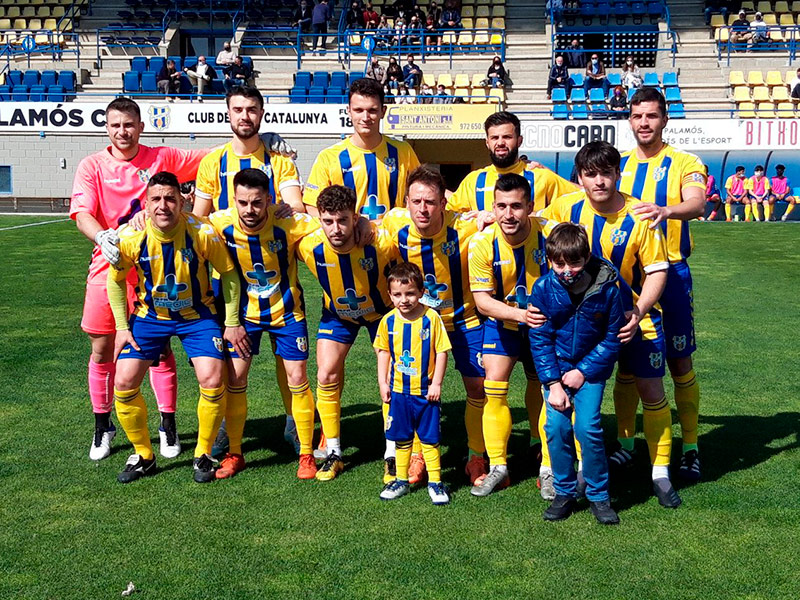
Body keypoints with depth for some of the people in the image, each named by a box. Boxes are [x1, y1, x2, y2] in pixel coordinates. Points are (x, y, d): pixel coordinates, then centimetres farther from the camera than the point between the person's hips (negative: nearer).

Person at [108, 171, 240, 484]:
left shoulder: (202, 232, -23)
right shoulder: (131, 237, -19)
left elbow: (228, 273, -7)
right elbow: (115, 279, 0)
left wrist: (232, 322, -6)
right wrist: (122, 327, -2)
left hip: (197, 314, -2)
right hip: (150, 315, 2)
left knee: (212, 381, -18)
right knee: (124, 383, -8)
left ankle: (203, 456, 7)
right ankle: (143, 456, 15)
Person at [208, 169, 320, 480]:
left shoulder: (289, 223, -25)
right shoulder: (220, 224, -20)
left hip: (286, 311, -1)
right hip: (245, 311, 2)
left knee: (296, 378, -1)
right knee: (234, 377, -1)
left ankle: (307, 454, 14)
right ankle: (234, 453, 15)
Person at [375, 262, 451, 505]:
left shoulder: (431, 318, -13)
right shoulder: (388, 321, -4)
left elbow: (441, 352, -9)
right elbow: (383, 352, 8)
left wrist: (436, 384, -10)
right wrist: (383, 383, 5)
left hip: (426, 391, -3)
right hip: (399, 391, 3)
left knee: (430, 438, 7)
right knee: (401, 439, 14)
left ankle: (435, 482, 19)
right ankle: (401, 481, 27)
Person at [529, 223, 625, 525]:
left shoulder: (607, 288, -17)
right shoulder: (542, 288, -14)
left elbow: (613, 337, -7)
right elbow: (540, 340, -7)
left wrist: (583, 372, -11)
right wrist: (553, 382, -13)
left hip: (591, 368, -1)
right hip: (556, 367, 2)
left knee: (587, 426, -13)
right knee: (556, 426, -8)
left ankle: (598, 496, 6)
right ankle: (564, 493, 11)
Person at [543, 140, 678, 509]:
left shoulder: (640, 217, -18)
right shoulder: (568, 208, -9)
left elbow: (657, 270, -14)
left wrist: (639, 312, -25)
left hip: (636, 316, -2)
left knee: (651, 391, 1)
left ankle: (661, 474, 16)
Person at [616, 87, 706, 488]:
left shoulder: (684, 163, -2)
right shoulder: (618, 164, 10)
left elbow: (697, 203, -21)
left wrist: (667, 210, -43)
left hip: (670, 273, -3)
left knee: (680, 364, 2)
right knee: (626, 362, 7)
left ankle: (689, 448, 15)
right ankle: (625, 444, 19)